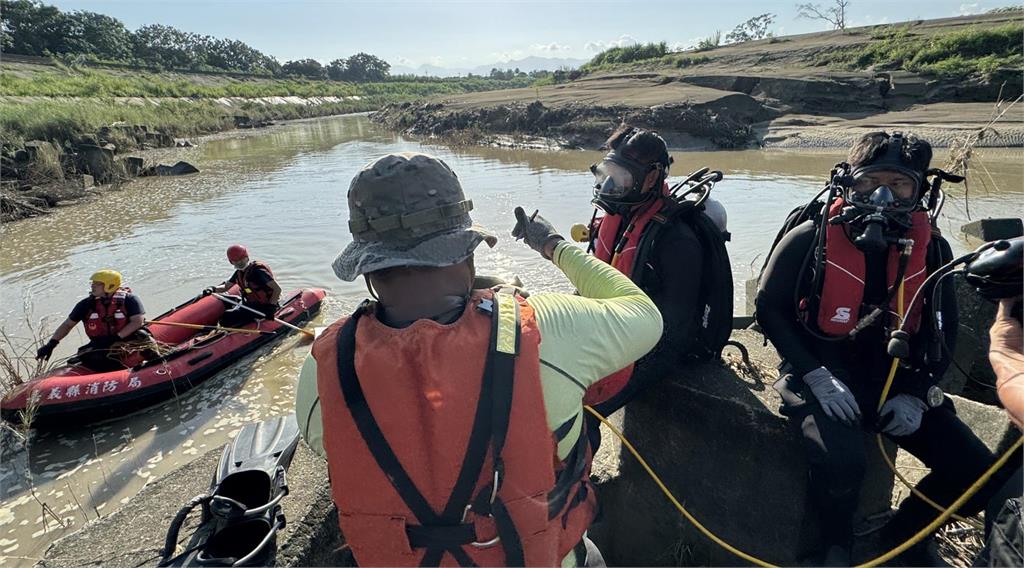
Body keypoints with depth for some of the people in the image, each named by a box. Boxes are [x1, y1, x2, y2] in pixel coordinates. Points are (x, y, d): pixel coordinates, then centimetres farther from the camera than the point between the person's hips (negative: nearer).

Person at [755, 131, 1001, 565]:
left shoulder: (931, 248, 3)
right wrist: (814, 375, -18)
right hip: (823, 376, -5)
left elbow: (943, 330, 11)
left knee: (980, 475, -6)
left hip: (895, 379, 5)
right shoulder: (811, 238, -11)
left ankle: (906, 532, 25)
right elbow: (770, 307, -8)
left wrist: (915, 394, -3)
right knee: (841, 463, -31)